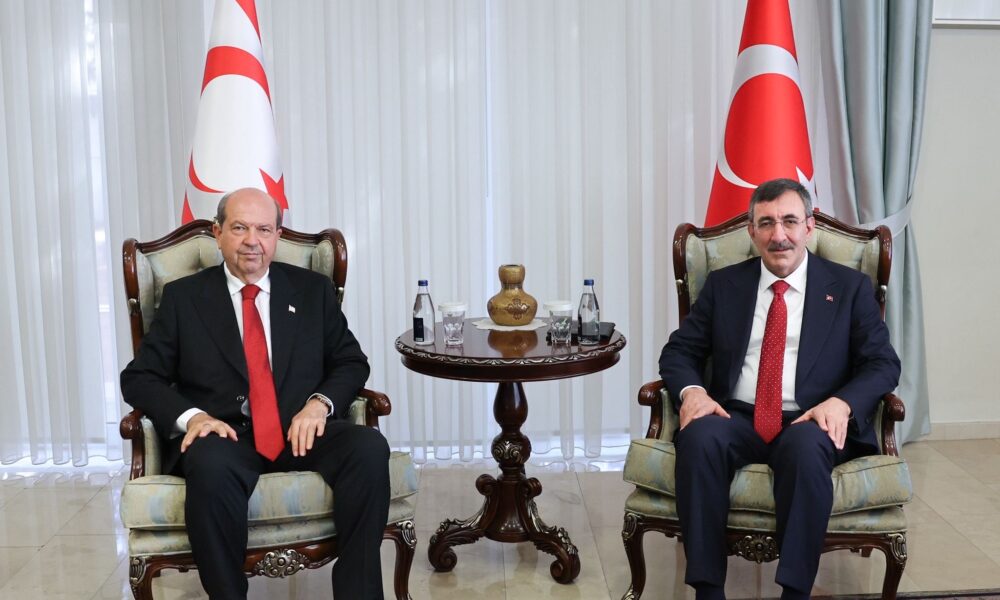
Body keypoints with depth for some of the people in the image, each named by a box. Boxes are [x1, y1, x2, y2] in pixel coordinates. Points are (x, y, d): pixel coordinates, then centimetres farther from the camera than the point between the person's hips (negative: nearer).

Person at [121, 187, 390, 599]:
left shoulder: (312, 290, 14)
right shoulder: (183, 297, 10)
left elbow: (351, 362, 14)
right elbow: (139, 378, 6)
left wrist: (321, 402, -8)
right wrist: (191, 415, -14)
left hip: (301, 432, 2)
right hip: (224, 437, -1)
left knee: (369, 447, -29)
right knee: (211, 464, -38)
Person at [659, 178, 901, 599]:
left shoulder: (850, 287, 11)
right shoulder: (723, 284, 15)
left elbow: (883, 363, 4)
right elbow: (679, 351, 12)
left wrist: (841, 402, -17)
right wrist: (691, 390, -12)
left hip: (810, 423, -1)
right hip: (736, 419, 2)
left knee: (806, 446, -37)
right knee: (700, 436, -33)